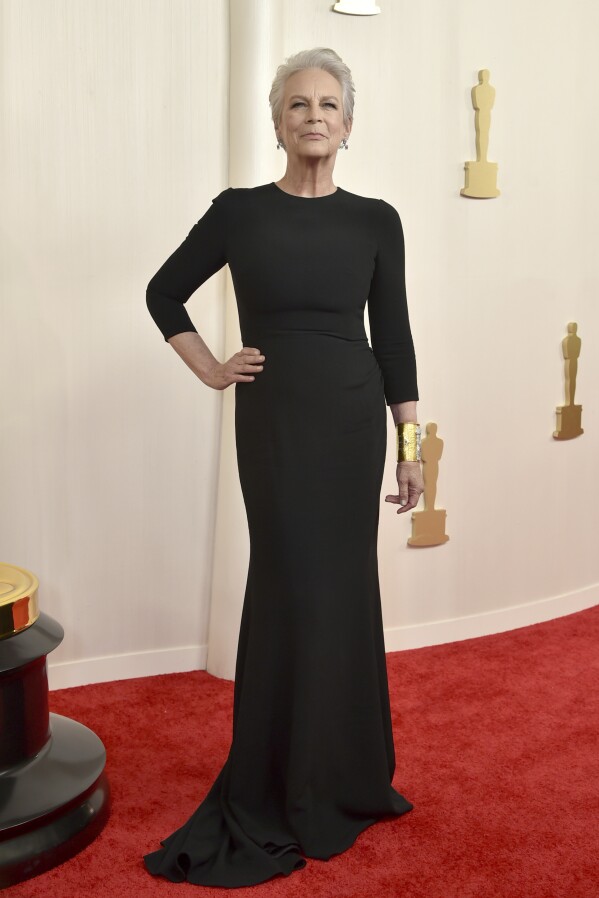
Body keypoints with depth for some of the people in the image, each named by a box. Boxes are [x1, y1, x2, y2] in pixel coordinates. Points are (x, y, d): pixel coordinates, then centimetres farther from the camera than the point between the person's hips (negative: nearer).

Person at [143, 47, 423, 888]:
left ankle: (344, 770, 27)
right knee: (294, 586, -1)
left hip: (353, 416, 2)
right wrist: (210, 370, 0)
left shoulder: (376, 220, 3)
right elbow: (164, 293, 10)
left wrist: (414, 445, 4)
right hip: (273, 418, -2)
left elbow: (393, 335, 5)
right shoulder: (239, 210, 0)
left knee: (346, 582, 9)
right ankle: (285, 788, 13)